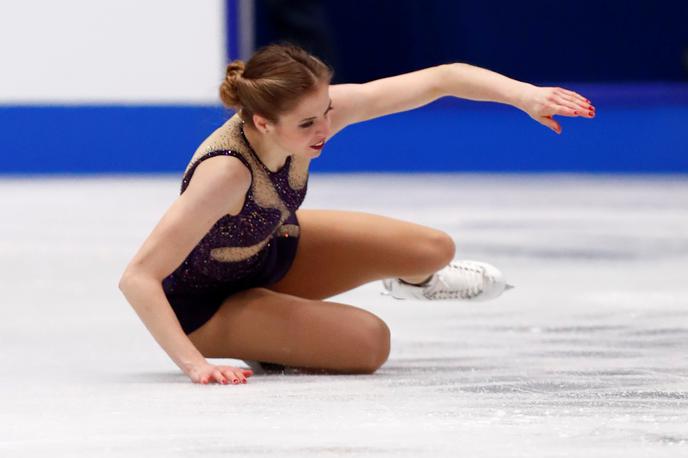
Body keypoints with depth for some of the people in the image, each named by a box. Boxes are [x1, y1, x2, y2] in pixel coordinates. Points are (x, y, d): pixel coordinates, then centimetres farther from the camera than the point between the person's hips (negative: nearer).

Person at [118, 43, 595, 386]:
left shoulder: (317, 110, -26)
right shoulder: (225, 173, -43)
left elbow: (443, 78, -21)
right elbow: (138, 279, -42)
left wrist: (524, 94, -33)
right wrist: (194, 363, -48)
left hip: (271, 250, 6)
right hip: (206, 301, -6)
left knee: (433, 250, 4)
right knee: (368, 342, -22)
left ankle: (412, 281, 42)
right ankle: (261, 344, 7)